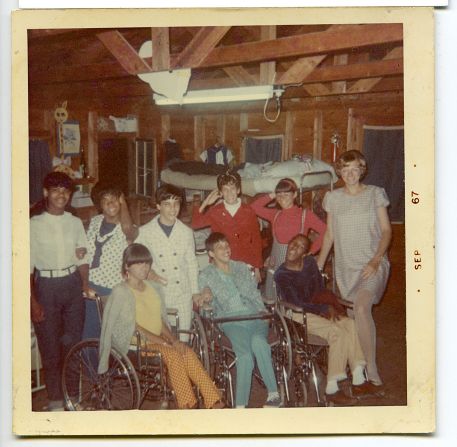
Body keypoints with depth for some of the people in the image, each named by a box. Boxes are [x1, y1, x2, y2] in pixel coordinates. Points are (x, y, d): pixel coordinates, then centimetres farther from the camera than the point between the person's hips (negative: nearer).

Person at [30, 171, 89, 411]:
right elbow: (28, 266, -6)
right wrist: (33, 301, -10)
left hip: (72, 283, 3)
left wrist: (85, 286, -1)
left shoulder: (75, 223, 6)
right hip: (46, 285, -3)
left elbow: (82, 259, 9)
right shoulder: (35, 225, -5)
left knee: (73, 341, 10)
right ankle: (55, 398, 18)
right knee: (49, 344, 4)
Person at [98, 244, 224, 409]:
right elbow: (132, 327, -12)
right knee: (173, 354, -31)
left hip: (159, 340, 6)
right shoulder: (121, 292, -5)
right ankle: (187, 405, -28)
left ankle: (213, 402, -28)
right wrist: (164, 342, -16)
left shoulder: (154, 288, 17)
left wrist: (173, 340, -3)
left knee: (188, 352, -23)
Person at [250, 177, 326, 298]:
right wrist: (271, 196, 7)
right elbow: (254, 207, 13)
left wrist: (310, 252, -8)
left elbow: (324, 231, -7)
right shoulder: (275, 214, 10)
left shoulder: (305, 214, -2)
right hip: (276, 265, 4)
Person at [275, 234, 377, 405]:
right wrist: (324, 308, -15)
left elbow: (320, 288, 14)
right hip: (294, 316, -7)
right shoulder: (281, 274, -15)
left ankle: (358, 381, -14)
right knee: (337, 331, -25)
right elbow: (296, 304, -17)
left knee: (349, 323, -15)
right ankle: (332, 388, -23)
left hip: (312, 308, 7)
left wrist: (330, 306, -6)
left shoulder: (310, 263, 5)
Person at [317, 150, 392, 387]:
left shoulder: (375, 194, 1)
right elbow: (329, 234, 14)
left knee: (361, 308, -25)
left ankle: (371, 369, -20)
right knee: (350, 315, 5)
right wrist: (318, 266, 11)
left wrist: (376, 260, -13)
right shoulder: (333, 198, 7)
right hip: (345, 267, 4)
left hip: (372, 266, -4)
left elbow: (386, 230, 1)